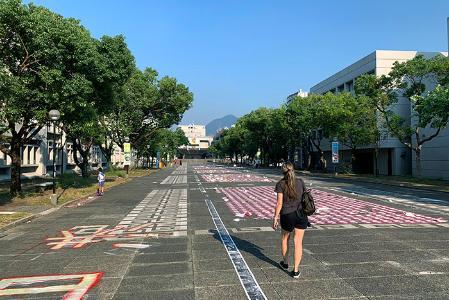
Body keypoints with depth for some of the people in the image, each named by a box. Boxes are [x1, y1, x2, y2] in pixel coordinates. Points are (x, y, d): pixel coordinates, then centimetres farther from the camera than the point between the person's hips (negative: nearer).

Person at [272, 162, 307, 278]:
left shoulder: (281, 184, -8)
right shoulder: (300, 182, 3)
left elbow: (279, 203, -11)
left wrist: (275, 217, -4)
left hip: (287, 215, -2)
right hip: (301, 214, 2)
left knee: (284, 239, 21)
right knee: (298, 242, 5)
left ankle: (285, 263, 36)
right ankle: (296, 270, 7)